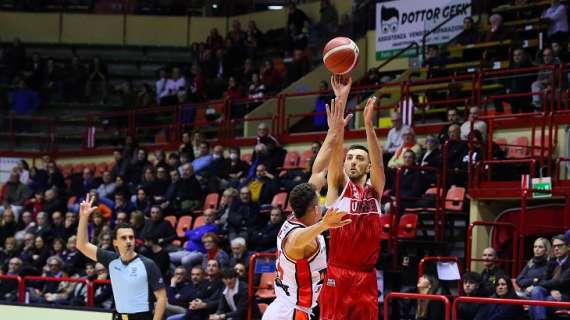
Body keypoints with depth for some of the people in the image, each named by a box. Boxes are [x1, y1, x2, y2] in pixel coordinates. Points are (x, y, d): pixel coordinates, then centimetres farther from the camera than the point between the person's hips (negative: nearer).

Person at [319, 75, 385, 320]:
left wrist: (368, 124, -24)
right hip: (337, 275, -3)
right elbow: (335, 147, -7)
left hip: (365, 278, 3)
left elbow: (378, 161, -8)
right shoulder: (338, 186, 3)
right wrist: (340, 100, -18)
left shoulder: (374, 190, 10)